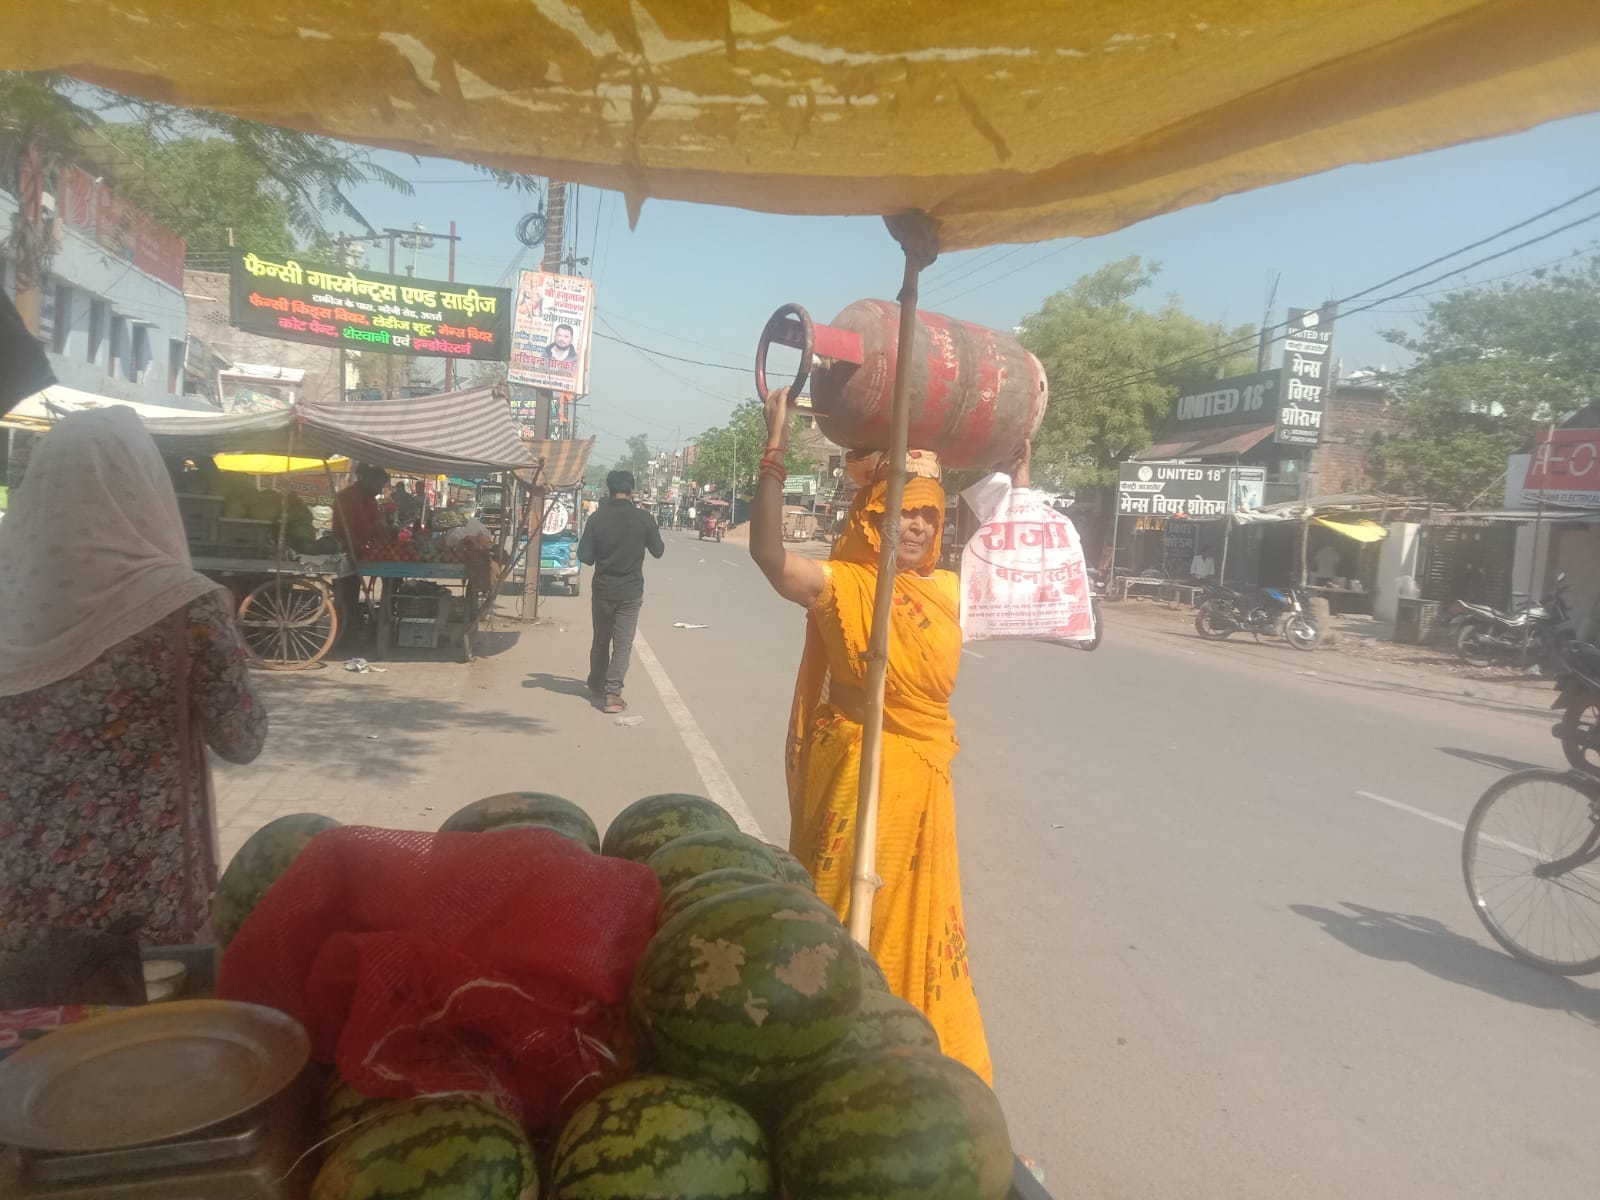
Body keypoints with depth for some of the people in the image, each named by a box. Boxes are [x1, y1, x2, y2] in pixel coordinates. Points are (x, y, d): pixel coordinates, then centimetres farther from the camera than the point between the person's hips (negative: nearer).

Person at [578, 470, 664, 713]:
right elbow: (658, 551, 2)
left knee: (600, 639, 19)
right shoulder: (643, 518, -9)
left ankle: (596, 685, 33)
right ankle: (613, 693, -7)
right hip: (631, 590, -2)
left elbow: (584, 556, -6)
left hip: (602, 589, 2)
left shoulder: (597, 517, -7)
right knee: (623, 643, 1)